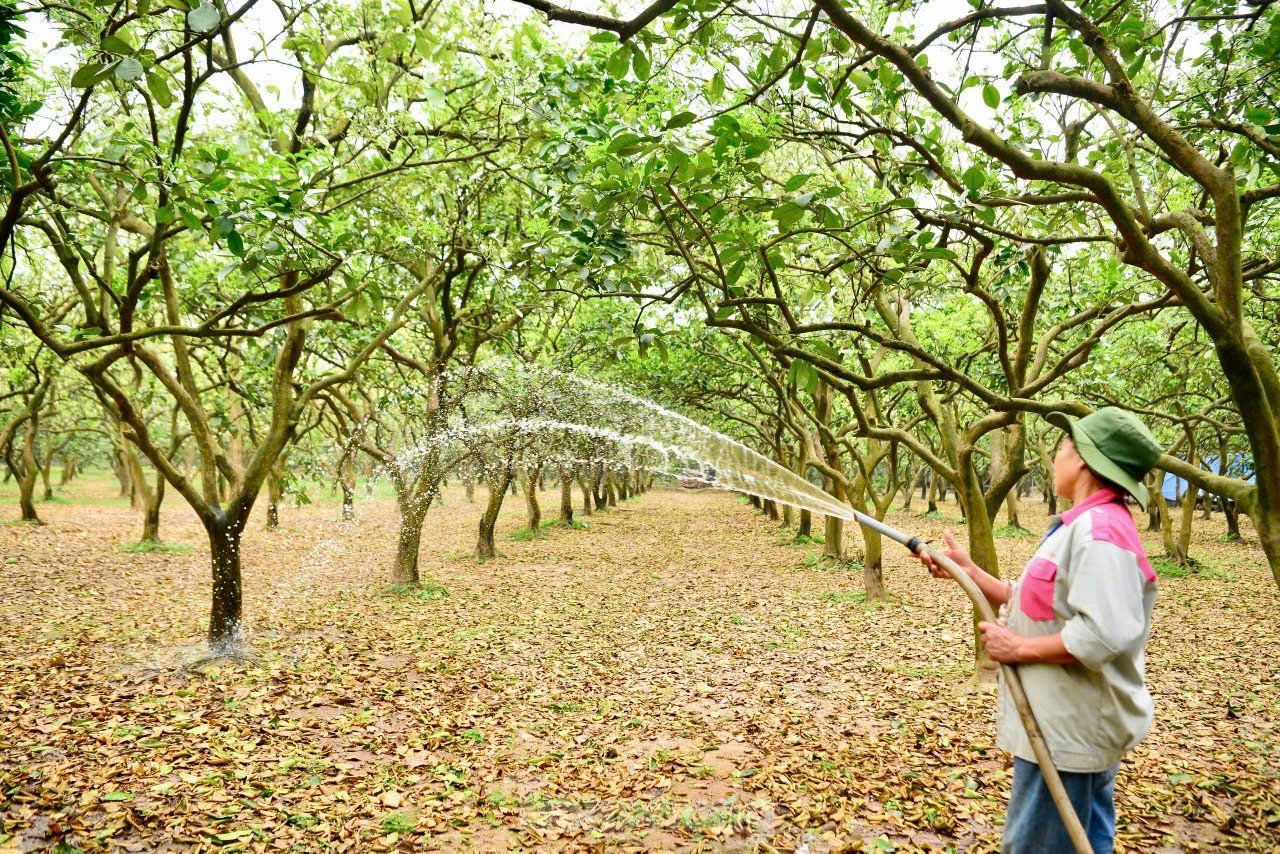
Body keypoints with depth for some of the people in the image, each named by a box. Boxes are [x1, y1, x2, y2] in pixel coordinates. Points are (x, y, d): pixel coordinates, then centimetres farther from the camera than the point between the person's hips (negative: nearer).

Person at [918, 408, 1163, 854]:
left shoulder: (1098, 529, -23)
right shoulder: (1083, 525, 11)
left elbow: (1104, 634, -31)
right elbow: (1036, 607, 14)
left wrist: (1019, 649, -20)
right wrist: (967, 571, 10)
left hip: (1067, 732, -10)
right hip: (1073, 726, 10)